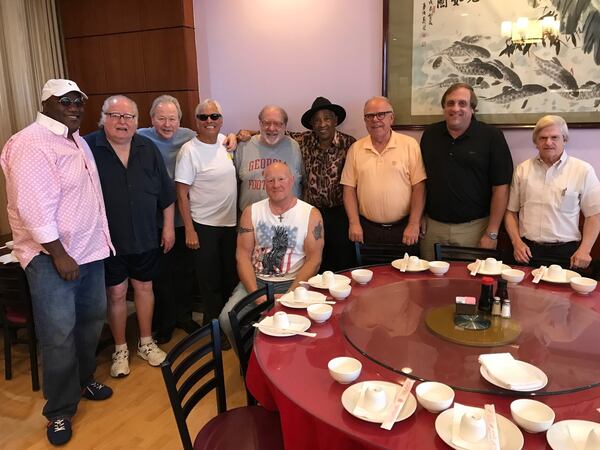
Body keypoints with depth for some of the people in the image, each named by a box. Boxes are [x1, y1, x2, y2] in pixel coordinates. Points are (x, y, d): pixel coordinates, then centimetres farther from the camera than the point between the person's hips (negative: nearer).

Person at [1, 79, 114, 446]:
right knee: (59, 334, -2)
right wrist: (59, 255, -20)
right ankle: (60, 412, 14)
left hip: (90, 249, 9)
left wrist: (101, 240, 16)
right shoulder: (32, 144, -16)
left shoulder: (77, 140, 12)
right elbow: (34, 208, -22)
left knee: (91, 320, 17)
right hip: (51, 255, -8)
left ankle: (84, 380, 38)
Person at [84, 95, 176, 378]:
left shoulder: (148, 149, 2)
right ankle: (120, 349, 27)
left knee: (144, 287, 14)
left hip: (145, 237, 3)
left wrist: (168, 226, 5)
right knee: (116, 293, 8)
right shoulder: (88, 148, -9)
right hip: (108, 238, -3)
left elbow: (166, 192, 7)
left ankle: (146, 342, 33)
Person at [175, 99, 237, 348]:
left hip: (231, 223, 6)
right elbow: (182, 194, -12)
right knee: (210, 282, 7)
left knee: (231, 277, 17)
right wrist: (189, 230, -15)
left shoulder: (225, 141, 2)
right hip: (204, 225, -5)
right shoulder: (189, 150, -12)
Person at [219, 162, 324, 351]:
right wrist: (256, 294, -13)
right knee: (227, 318, -19)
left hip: (293, 283, -2)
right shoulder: (251, 212, 7)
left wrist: (288, 296, -16)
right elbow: (243, 254, 1)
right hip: (256, 281, 3)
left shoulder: (311, 214, 0)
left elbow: (314, 260, -5)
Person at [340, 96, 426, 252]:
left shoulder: (409, 145, -3)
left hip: (403, 229, -1)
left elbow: (418, 187, -5)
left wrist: (413, 225, -10)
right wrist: (354, 223, -4)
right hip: (366, 230, 2)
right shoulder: (355, 149, 4)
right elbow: (349, 188, 4)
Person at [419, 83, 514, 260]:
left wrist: (492, 233, -10)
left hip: (474, 228, -3)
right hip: (433, 226, 3)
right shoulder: (430, 134, 7)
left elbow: (500, 187, -7)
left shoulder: (491, 136, -5)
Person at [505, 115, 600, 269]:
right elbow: (511, 211, 10)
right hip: (527, 251, 1)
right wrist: (517, 242, -1)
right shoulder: (522, 169, 8)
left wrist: (584, 250, -6)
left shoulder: (583, 170, 2)